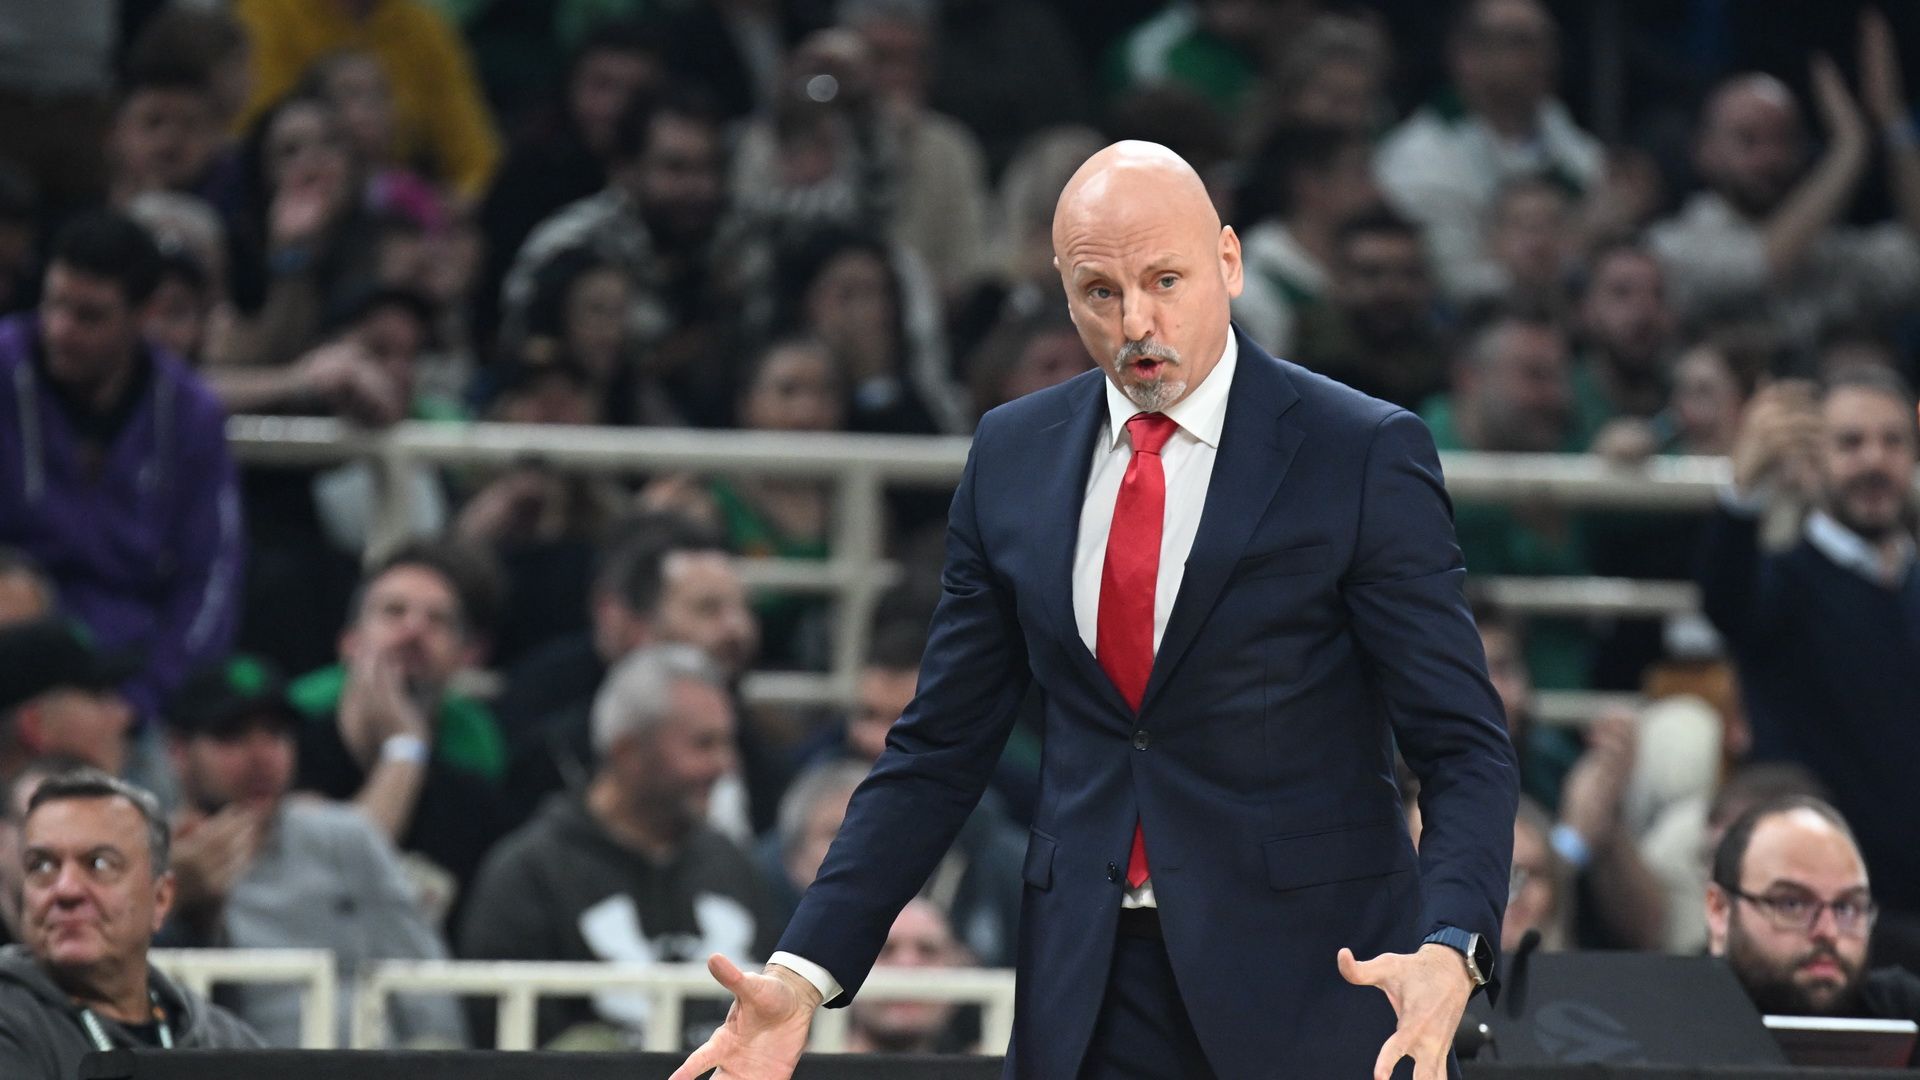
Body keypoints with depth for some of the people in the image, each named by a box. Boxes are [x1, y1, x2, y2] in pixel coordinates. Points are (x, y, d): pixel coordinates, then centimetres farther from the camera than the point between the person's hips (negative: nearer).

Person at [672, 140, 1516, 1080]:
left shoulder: (1363, 455, -6)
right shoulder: (1013, 457, 8)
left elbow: (1464, 747, -8)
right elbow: (941, 746, 10)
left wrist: (1446, 955, -26)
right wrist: (806, 970, -1)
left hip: (1310, 985, -3)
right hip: (1088, 995, 3)